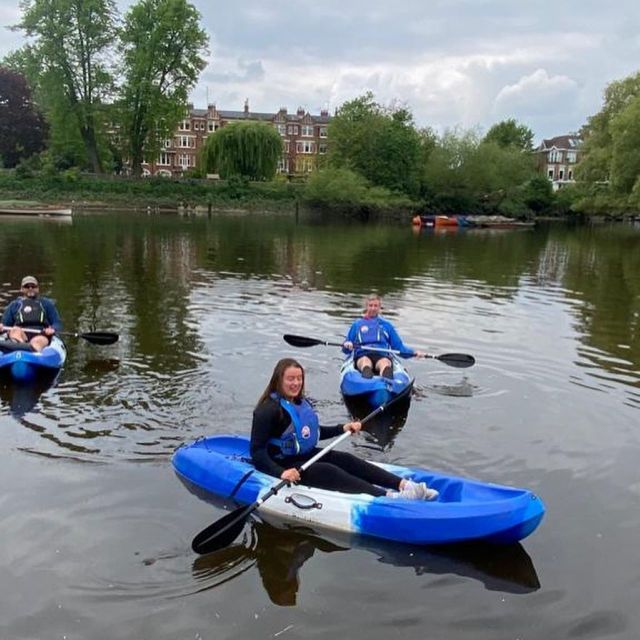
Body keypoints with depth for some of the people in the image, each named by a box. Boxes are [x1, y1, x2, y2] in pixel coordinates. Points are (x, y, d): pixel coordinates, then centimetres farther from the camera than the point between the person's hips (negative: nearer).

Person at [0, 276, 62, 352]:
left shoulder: (47, 303, 28)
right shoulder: (14, 305, 30)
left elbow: (58, 324, 19)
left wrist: (53, 329, -6)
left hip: (40, 335, -1)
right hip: (22, 334, 1)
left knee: (36, 342, -37)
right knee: (15, 330, -34)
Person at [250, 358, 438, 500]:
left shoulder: (302, 402, 8)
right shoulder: (269, 410, -19)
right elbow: (257, 451, -23)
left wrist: (342, 428, 14)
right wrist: (280, 472, -36)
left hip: (306, 456, 8)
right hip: (284, 464, -8)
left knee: (346, 460, -11)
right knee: (329, 472, -26)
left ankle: (403, 484, -23)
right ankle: (388, 496, -42)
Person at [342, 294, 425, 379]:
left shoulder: (386, 325, 27)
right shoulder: (357, 324, 24)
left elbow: (399, 346, 25)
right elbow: (346, 350, 20)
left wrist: (414, 353, 8)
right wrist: (347, 345, -4)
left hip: (382, 356, 1)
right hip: (362, 356, 0)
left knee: (385, 362, -38)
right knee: (365, 361, -39)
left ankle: (386, 381, -70)